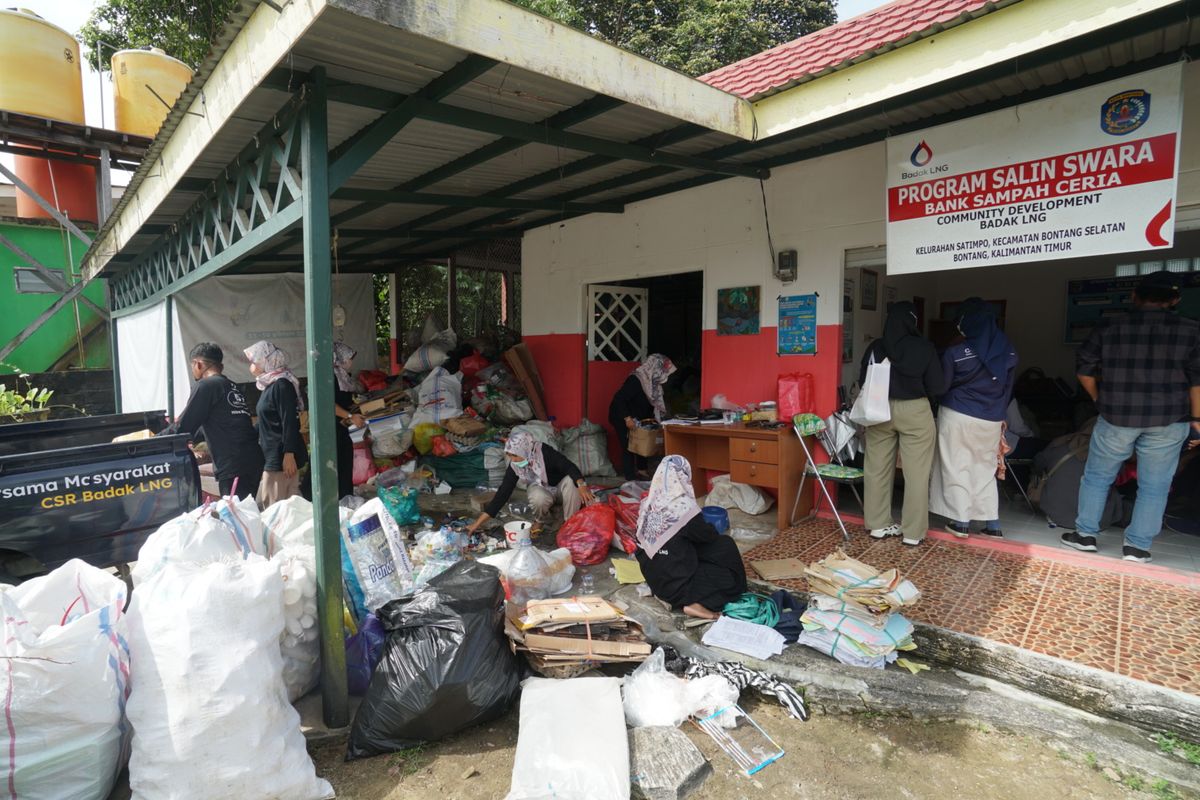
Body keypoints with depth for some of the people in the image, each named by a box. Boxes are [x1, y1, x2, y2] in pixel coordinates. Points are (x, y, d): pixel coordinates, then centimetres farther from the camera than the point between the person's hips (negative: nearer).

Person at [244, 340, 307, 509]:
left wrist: (289, 455, -22)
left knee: (275, 508, -7)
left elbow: (290, 422, -19)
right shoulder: (269, 386, 16)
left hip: (282, 457, -10)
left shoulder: (282, 385, -12)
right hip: (272, 456, 10)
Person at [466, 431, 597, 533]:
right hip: (540, 487, 1)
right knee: (538, 497, -36)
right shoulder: (514, 466, -23)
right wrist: (477, 523, -23)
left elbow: (569, 467, -39)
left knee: (571, 481, -37)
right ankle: (540, 520, -2)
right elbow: (502, 494, -21)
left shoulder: (545, 452, -34)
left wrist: (581, 485, -60)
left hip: (560, 484, -1)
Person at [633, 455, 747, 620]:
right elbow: (706, 535, -6)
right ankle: (696, 603, -8)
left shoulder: (649, 503, -3)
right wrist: (713, 530, 16)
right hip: (677, 584, -8)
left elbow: (641, 543, 7)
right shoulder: (683, 507, -23)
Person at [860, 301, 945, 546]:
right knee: (916, 474, 5)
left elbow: (863, 381, 3)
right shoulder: (923, 347, -11)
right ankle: (913, 532, 10)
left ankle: (878, 525, 19)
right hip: (914, 411, -3)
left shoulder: (875, 347, -4)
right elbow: (938, 386, -6)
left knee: (877, 469, 11)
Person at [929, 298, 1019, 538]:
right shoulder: (1008, 351, -1)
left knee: (957, 468, 6)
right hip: (991, 421, 4)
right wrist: (1000, 415, 19)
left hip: (958, 417, -4)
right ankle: (992, 524, 18)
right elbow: (1008, 389, 9)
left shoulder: (955, 353, -16)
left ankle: (961, 522, 10)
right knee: (985, 469, 15)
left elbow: (941, 386, -4)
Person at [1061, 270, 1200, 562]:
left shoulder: (1108, 327, -3)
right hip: (1168, 421, 0)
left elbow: (1084, 368, 2)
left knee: (1097, 476, 13)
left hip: (1116, 417, 0)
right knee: (1154, 485, 10)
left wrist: (1100, 400, 16)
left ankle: (1085, 534, 17)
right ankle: (1137, 546, 13)